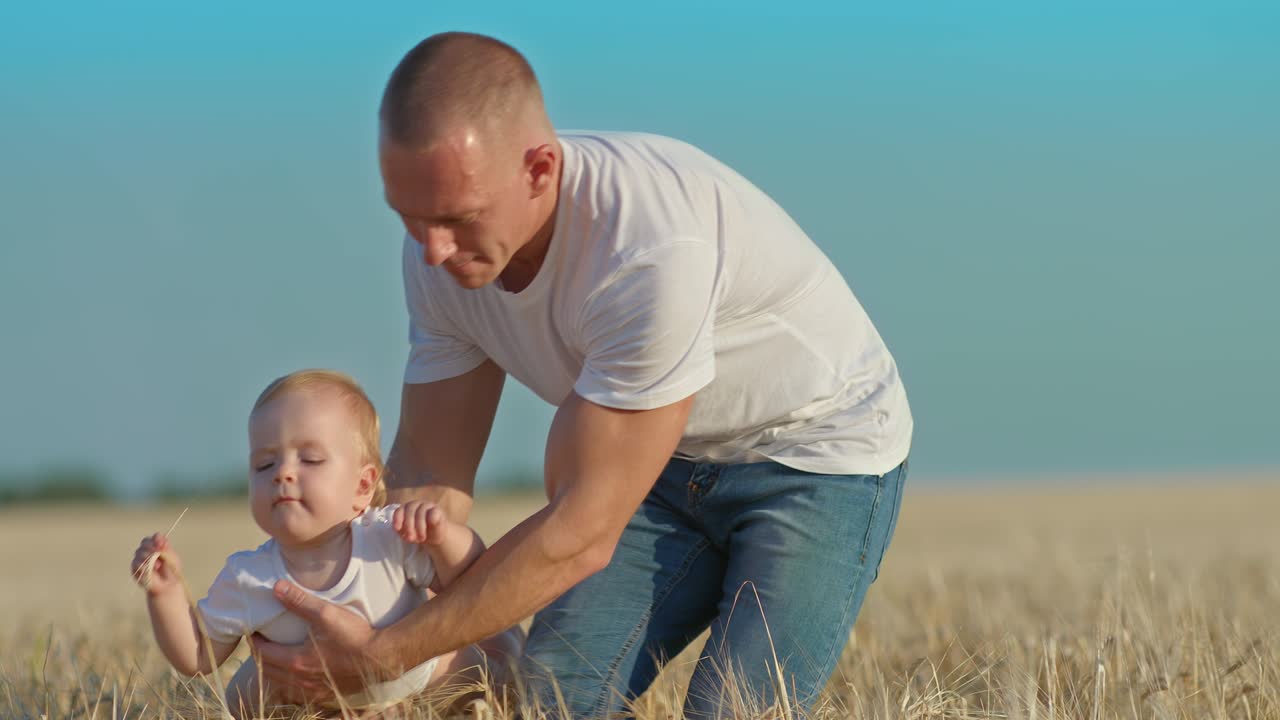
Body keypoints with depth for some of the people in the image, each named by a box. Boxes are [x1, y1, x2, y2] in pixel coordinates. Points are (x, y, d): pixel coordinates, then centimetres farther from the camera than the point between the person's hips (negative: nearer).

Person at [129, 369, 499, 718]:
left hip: (419, 681, -1)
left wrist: (441, 537, -47)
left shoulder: (390, 538, -32)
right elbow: (195, 659, -16)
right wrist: (167, 594, -32)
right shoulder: (246, 580, -26)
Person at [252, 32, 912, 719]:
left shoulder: (651, 247, -38)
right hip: (673, 462, 6)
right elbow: (429, 469, -4)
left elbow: (583, 532, -34)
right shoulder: (440, 248, -15)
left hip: (818, 451, -6)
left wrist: (384, 655, -31)